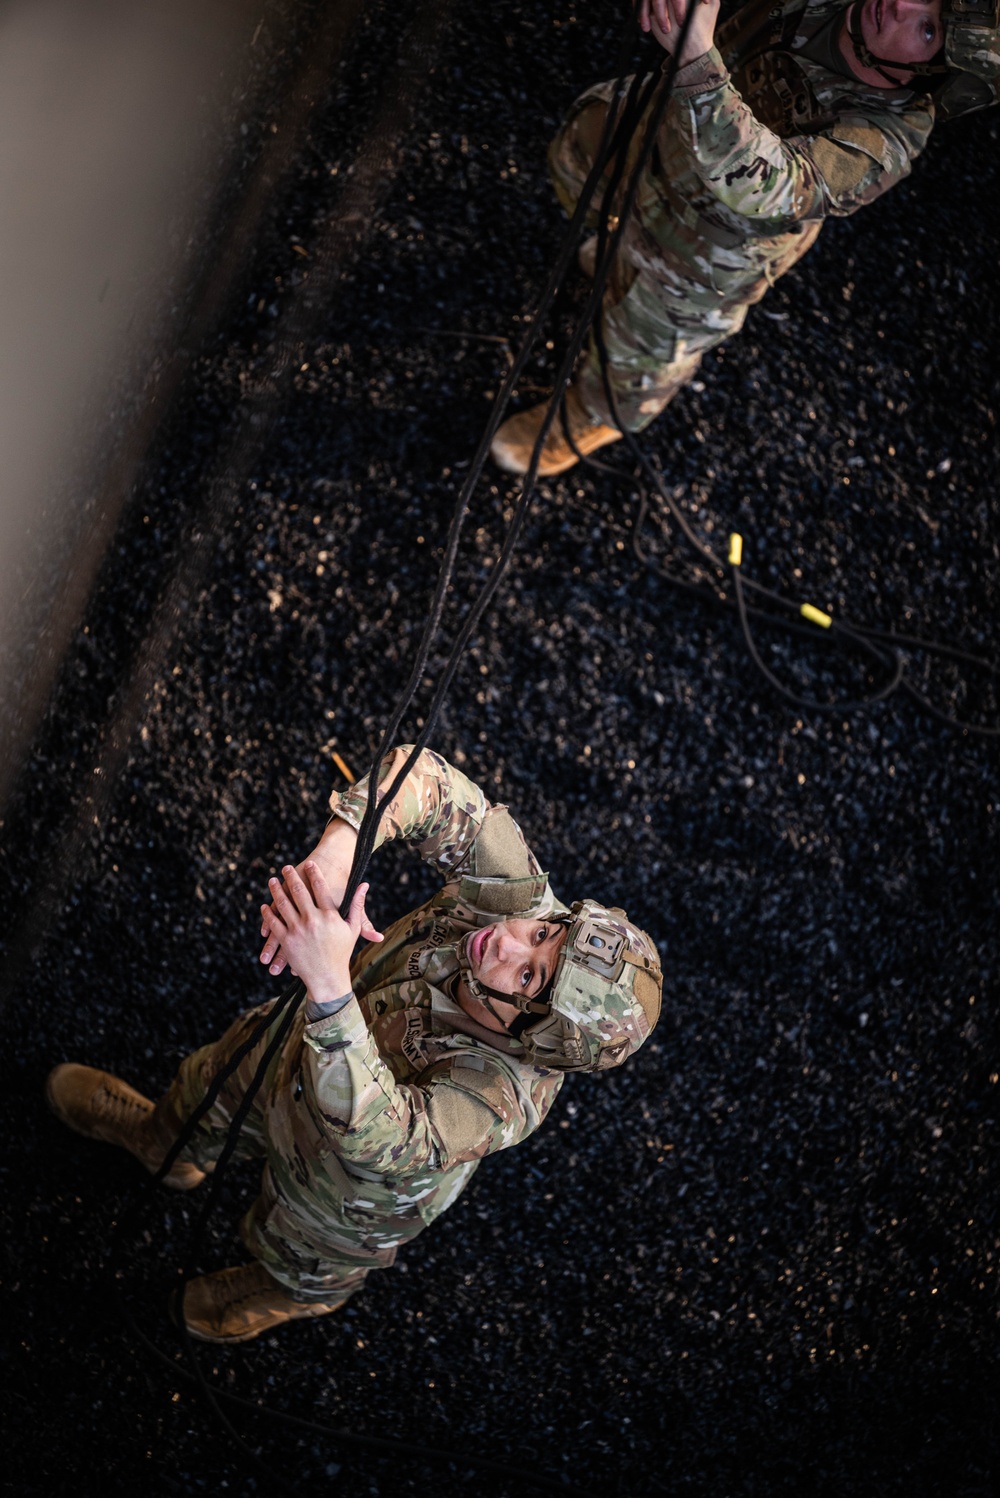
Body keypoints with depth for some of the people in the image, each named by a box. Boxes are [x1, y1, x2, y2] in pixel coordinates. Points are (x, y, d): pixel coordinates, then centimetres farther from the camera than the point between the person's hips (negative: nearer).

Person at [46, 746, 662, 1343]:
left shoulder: (503, 1097, -48)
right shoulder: (518, 890, -36)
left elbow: (377, 1135, -63)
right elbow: (424, 780, -35)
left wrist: (329, 984, -75)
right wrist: (336, 851, -53)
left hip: (351, 1181, -4)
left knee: (303, 1259, 31)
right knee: (210, 1096, 34)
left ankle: (289, 1293, 69)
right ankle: (167, 1143, 70)